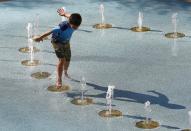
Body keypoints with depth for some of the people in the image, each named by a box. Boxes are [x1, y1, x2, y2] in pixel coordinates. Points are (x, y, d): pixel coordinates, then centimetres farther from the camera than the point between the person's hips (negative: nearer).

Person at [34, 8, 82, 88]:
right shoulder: (63, 27, -39)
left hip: (66, 42, 7)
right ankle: (59, 80, -16)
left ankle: (65, 71, 50)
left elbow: (69, 15, -2)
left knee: (67, 60, 18)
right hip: (57, 42, -7)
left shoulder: (73, 23, -22)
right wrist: (40, 37, -23)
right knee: (62, 60, -19)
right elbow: (51, 32, -32)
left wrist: (64, 14, 19)